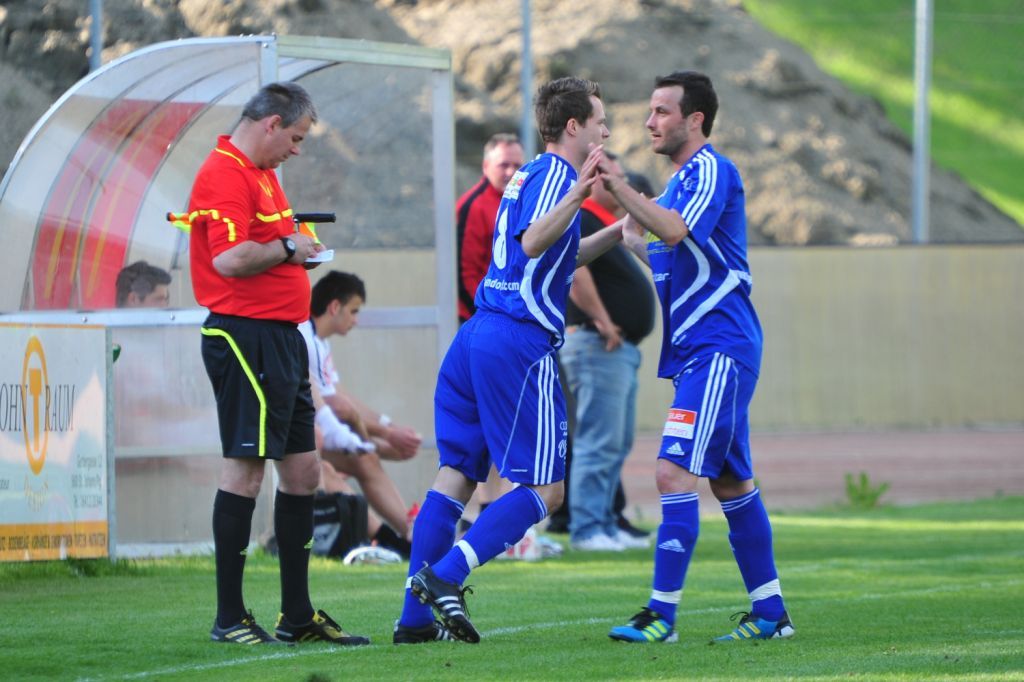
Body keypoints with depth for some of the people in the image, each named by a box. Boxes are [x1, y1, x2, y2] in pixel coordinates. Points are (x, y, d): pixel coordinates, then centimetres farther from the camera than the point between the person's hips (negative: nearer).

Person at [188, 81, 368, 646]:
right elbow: (229, 258, -25)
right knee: (244, 470, -8)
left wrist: (296, 244, 11)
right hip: (244, 338, -11)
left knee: (302, 469, 12)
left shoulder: (260, 174, 20)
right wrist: (288, 247, -12)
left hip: (280, 339, 11)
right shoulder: (225, 174, -14)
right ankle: (229, 618, -4)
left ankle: (298, 615, 18)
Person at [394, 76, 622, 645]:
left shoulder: (533, 173, 22)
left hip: (477, 336, 9)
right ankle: (445, 575, -17)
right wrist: (577, 194, -36)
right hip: (522, 344, -9)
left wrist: (618, 232, 34)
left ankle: (416, 617, 4)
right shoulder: (556, 173, -7)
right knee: (546, 488, -4)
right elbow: (533, 242, -24)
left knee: (458, 474, 8)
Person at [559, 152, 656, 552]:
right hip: (598, 348, -11)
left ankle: (605, 524, 19)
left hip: (622, 349, 11)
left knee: (617, 444, 14)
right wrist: (601, 321, -27)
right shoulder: (581, 221, -13)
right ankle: (586, 529, -11)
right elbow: (572, 267, -29)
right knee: (600, 443, -11)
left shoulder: (606, 224, 20)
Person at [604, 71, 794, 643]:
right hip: (696, 352, 11)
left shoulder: (712, 170, -10)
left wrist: (622, 189, -29)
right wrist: (632, 238, 17)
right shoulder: (682, 181, 21)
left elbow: (676, 232, -28)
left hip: (719, 348, -11)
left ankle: (662, 615, -19)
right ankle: (770, 612, 17)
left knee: (676, 472, -17)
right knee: (731, 483, 12)